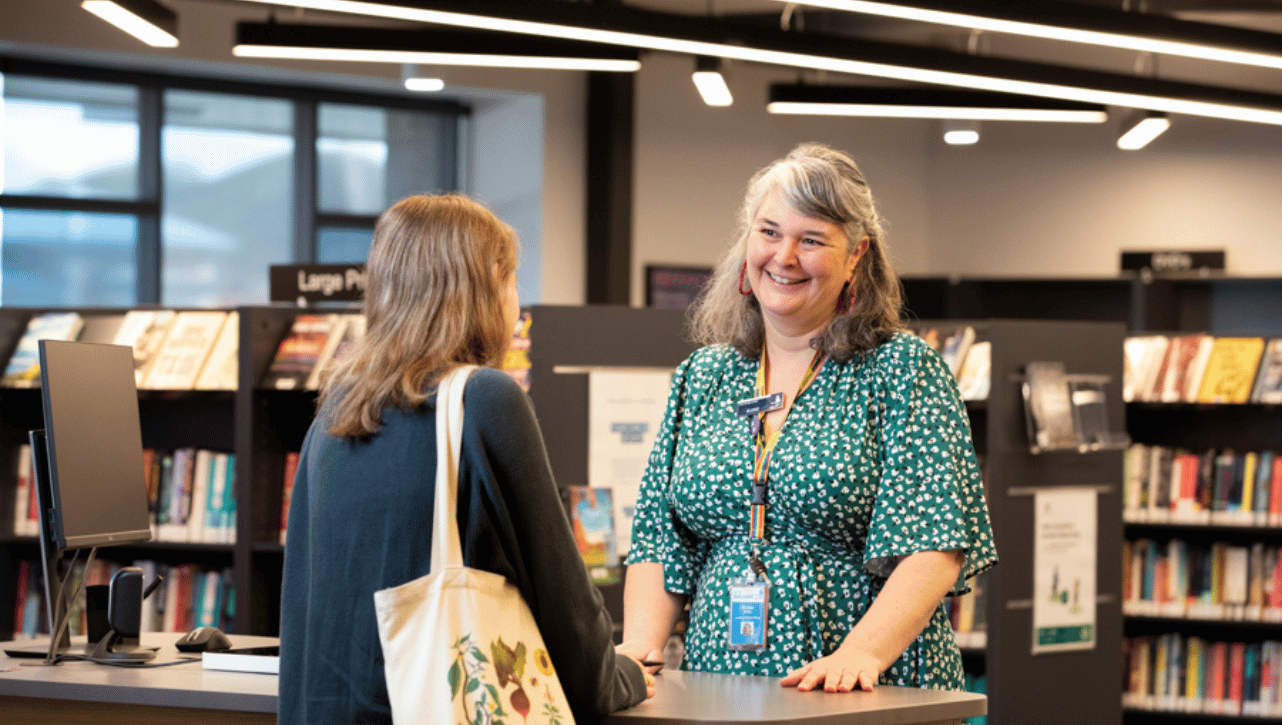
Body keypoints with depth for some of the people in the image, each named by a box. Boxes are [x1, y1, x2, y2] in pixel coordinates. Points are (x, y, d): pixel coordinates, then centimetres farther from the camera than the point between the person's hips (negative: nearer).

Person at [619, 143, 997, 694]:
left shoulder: (903, 369, 2)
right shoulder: (701, 378, 15)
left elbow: (933, 549, -8)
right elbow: (659, 542, 15)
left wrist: (861, 653, -22)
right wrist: (640, 644, -2)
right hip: (717, 689, 4)